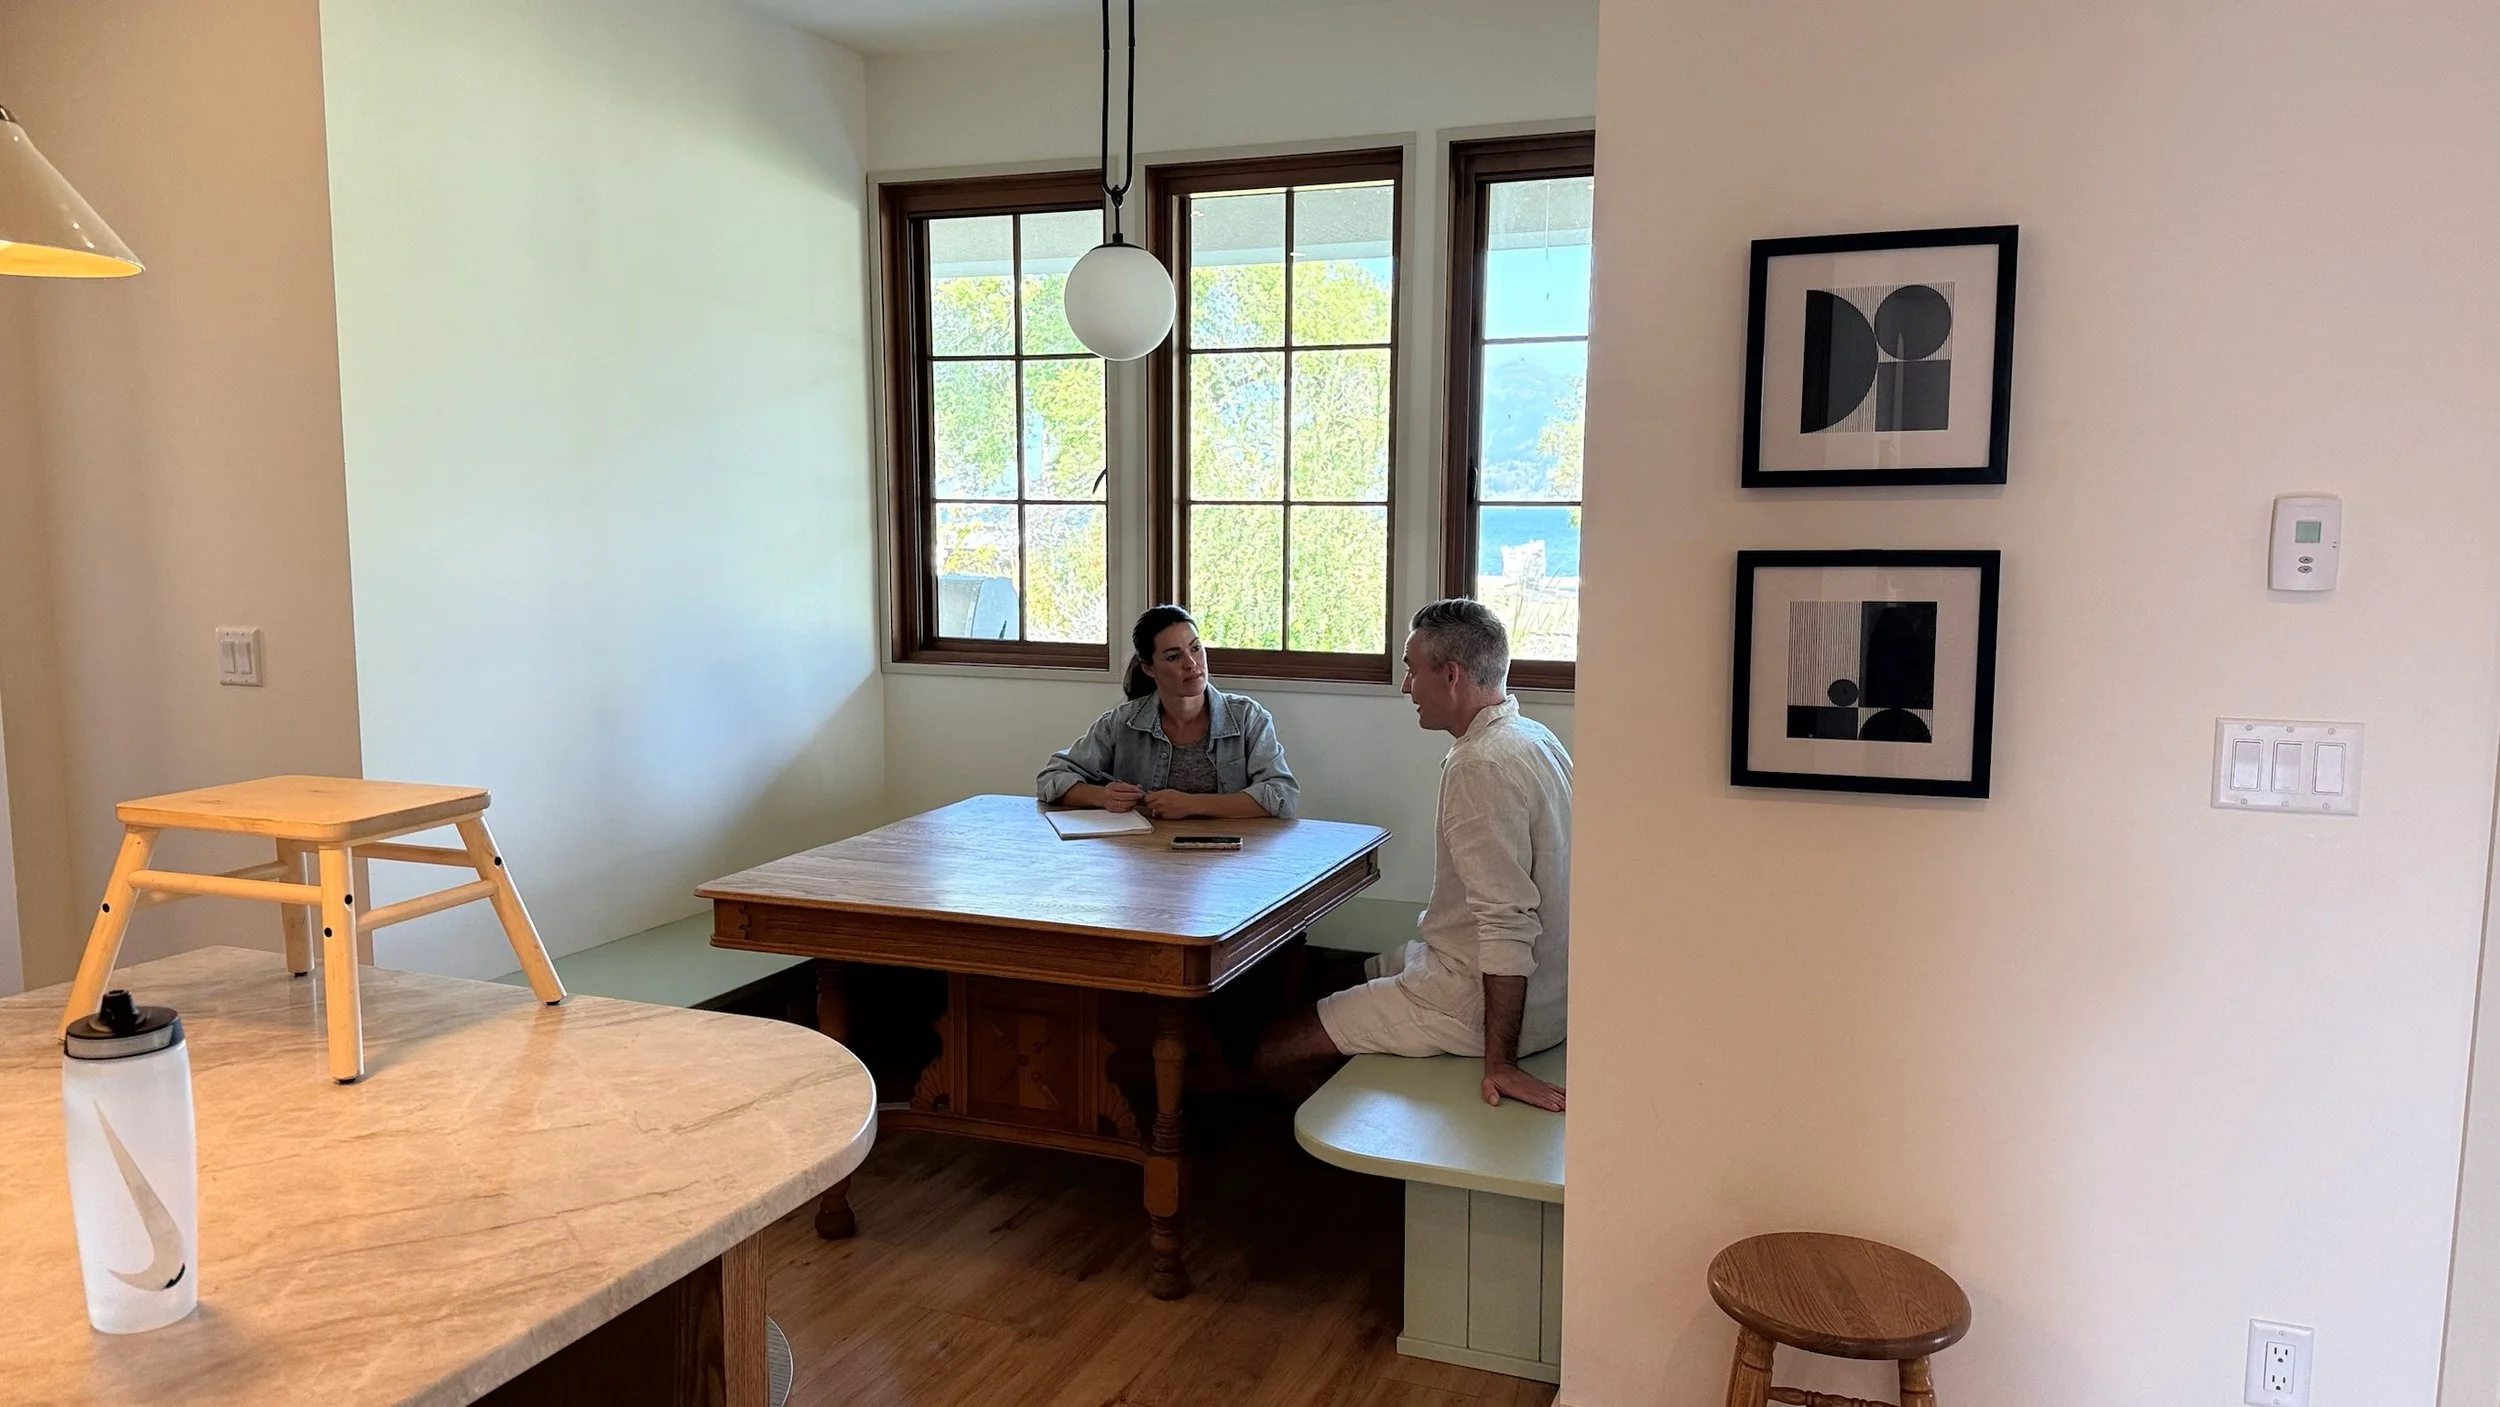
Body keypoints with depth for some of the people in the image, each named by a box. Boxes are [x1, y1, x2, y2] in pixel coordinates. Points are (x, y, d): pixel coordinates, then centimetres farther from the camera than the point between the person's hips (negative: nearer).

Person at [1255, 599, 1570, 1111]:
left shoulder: (1481, 766, -24)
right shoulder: (1534, 738, 8)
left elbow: (1507, 921, -28)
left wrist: (1500, 1059, -25)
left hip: (1474, 1001, -11)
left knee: (1266, 1049, -7)